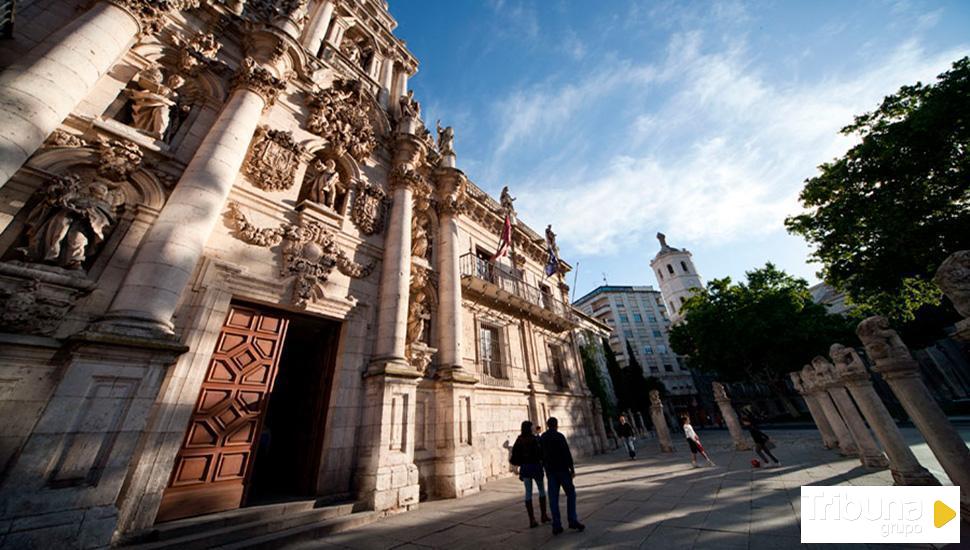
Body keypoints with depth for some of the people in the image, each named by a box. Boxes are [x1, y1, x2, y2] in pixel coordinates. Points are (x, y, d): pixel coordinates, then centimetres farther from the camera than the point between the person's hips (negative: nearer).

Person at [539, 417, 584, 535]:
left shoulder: (542, 438, 6)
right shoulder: (559, 436, -12)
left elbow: (541, 455, 11)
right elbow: (567, 453, -14)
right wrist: (572, 468, -6)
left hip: (550, 471, 5)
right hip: (562, 469, -5)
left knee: (553, 498, 8)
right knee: (570, 493, 10)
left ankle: (556, 525, 8)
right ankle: (572, 520, 5)